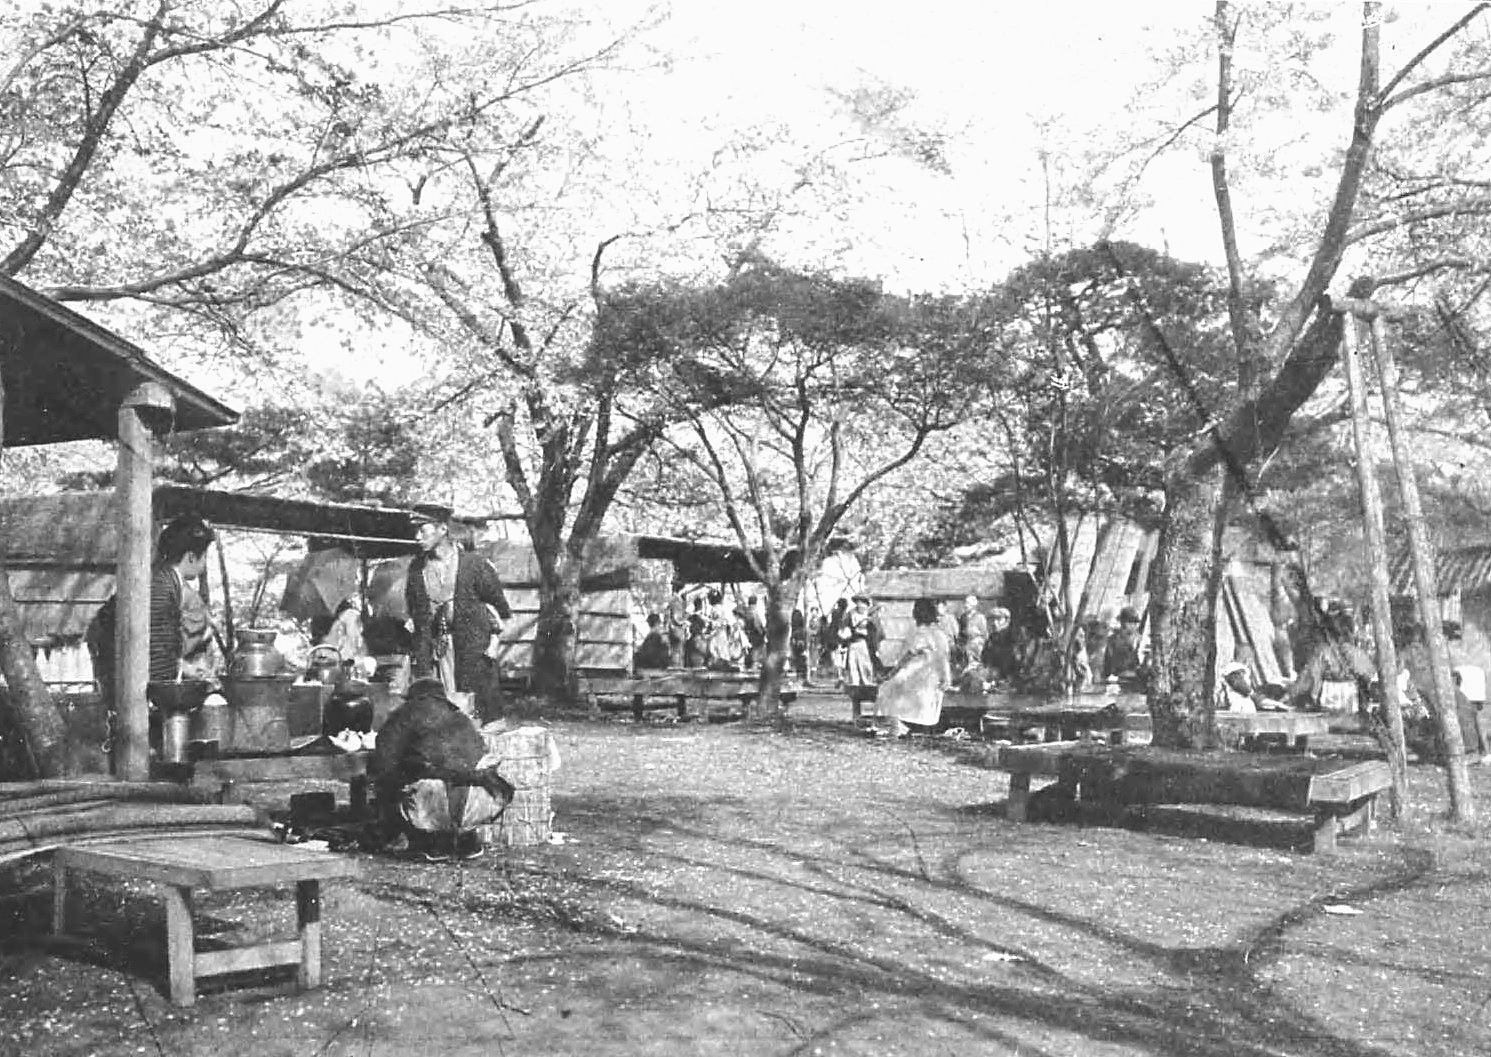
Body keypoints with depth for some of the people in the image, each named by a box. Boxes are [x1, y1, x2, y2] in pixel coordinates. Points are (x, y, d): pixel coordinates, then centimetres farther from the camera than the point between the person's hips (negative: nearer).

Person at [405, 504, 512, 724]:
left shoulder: (473, 563, -6)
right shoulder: (416, 567, 6)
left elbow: (499, 604, 2)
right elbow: (413, 608, 17)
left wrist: (496, 636, 1)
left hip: (472, 650, -3)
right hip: (431, 646, 3)